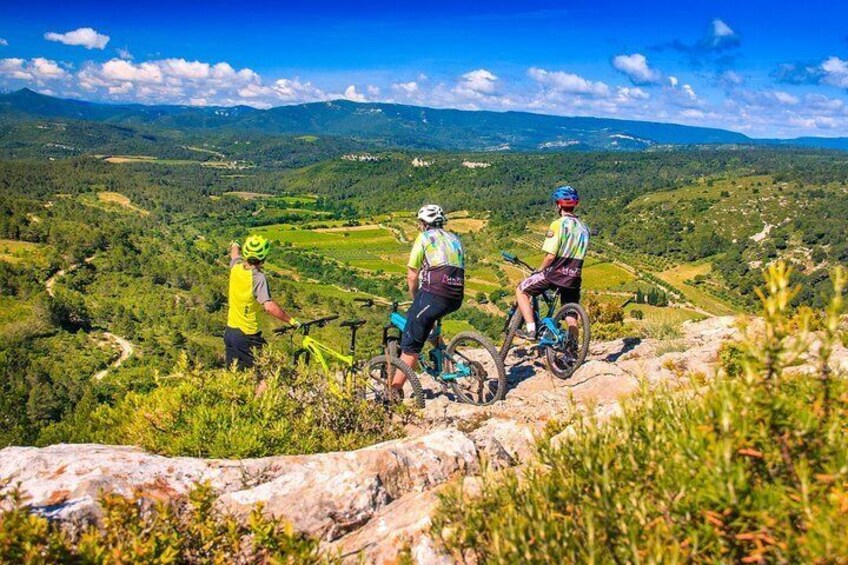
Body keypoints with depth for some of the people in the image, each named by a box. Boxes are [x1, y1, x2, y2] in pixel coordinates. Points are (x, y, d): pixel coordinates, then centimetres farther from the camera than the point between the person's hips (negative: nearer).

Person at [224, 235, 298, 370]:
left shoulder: (236, 267, -6)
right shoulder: (258, 278, -25)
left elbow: (235, 253, 19)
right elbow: (270, 307, -35)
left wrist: (235, 246, 41)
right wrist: (292, 320, -27)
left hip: (230, 330, 7)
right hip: (248, 335, -6)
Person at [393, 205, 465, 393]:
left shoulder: (424, 237, 7)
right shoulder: (454, 239, 25)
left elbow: (412, 276, 3)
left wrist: (415, 299, 19)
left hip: (433, 294, -6)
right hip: (456, 299, 7)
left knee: (410, 345, -1)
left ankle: (396, 389, -3)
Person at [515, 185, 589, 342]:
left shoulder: (558, 224, -11)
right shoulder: (583, 227, 11)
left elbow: (550, 256, -16)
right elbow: (579, 255, 16)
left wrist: (538, 270, -1)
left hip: (554, 273, -6)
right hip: (574, 276, 6)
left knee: (521, 290, 8)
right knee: (571, 316, 14)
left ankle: (531, 330, -2)